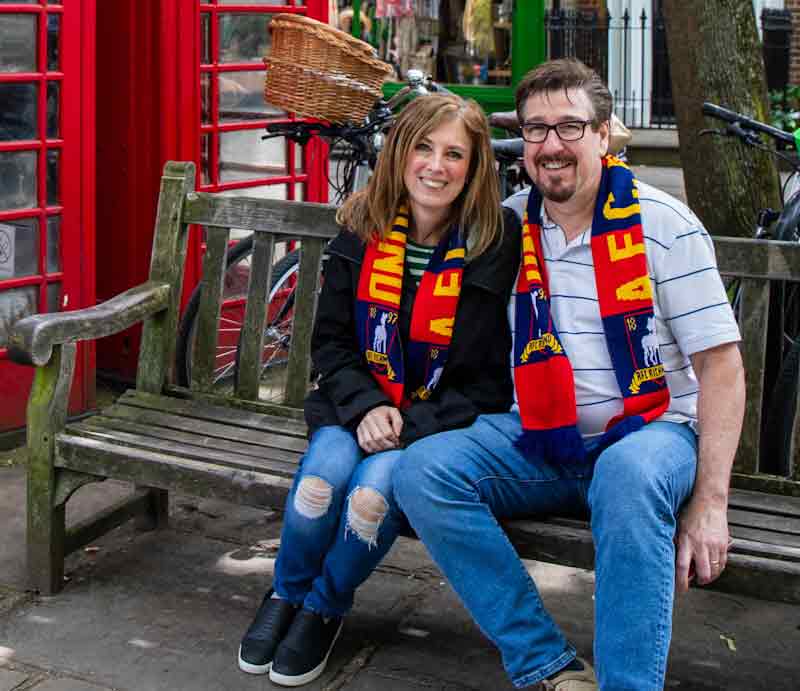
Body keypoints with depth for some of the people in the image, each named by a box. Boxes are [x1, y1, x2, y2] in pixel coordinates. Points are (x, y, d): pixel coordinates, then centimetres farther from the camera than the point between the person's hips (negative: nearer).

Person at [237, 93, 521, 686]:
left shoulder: (496, 247, -9)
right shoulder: (362, 232, 1)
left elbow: (489, 381, -8)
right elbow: (331, 341, 6)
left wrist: (410, 430, -19)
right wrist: (366, 407, -13)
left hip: (444, 419, -2)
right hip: (359, 406, 3)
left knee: (375, 488, -31)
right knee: (325, 472, -29)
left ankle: (325, 609, -1)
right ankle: (285, 596, 1)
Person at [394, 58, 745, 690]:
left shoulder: (664, 224, -5)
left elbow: (721, 365, -6)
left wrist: (709, 502, -16)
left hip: (651, 430, -4)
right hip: (537, 440, 4)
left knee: (629, 474, -39)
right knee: (423, 469, -22)